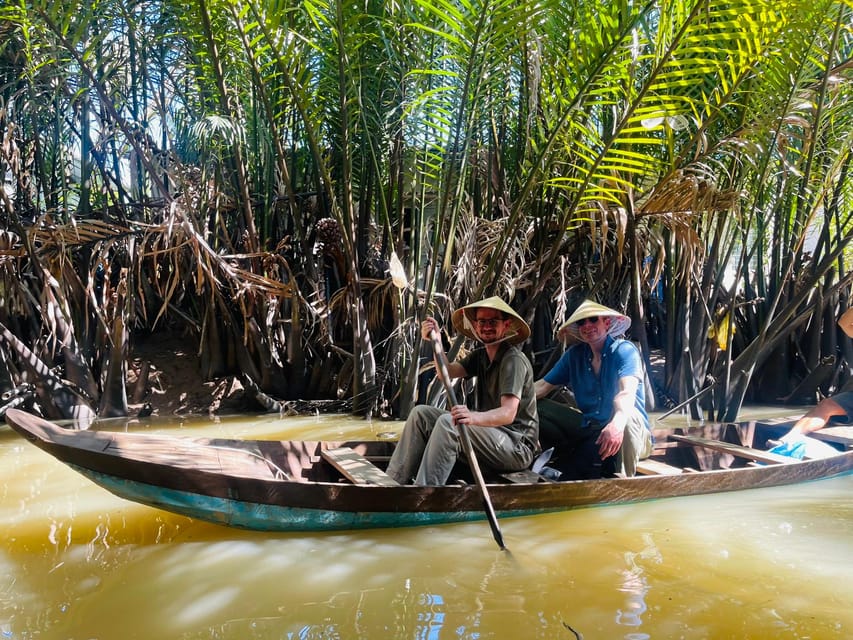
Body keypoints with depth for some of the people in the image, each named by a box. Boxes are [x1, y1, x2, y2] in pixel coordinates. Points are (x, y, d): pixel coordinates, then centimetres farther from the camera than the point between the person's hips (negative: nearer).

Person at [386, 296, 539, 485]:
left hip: (517, 447, -9)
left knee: (448, 422, -30)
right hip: (488, 431, 9)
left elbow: (508, 413, -28)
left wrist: (474, 417, -46)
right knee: (421, 413, 1)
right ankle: (393, 481, -3)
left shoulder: (514, 360, -15)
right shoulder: (480, 355, 13)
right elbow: (448, 371, -2)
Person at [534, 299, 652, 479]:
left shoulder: (624, 350, -11)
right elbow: (542, 386, 3)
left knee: (626, 418, -40)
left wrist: (617, 424, -50)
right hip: (588, 428, 5)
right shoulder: (574, 355, 6)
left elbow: (627, 392, -30)